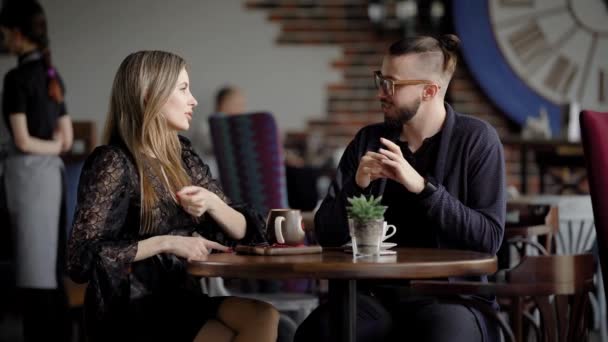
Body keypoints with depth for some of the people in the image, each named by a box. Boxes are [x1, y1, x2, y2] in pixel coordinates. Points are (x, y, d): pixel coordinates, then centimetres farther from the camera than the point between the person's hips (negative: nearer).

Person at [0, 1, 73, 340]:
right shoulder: (52, 75, 11)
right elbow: (67, 140, 14)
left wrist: (49, 147, 0)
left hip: (28, 172, -8)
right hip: (52, 172, 8)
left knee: (33, 265, -3)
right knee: (50, 262, 12)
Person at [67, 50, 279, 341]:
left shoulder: (181, 154, 11)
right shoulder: (114, 162, -9)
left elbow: (243, 230, 12)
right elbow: (81, 258, -17)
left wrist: (212, 203, -10)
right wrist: (166, 243, -20)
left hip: (184, 297, 6)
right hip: (134, 309, -6)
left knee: (264, 318, -24)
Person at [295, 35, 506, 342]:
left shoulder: (476, 138, -1)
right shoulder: (368, 140, 9)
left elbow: (489, 238, -10)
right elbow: (327, 234, 7)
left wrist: (421, 186, -19)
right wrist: (356, 185, -11)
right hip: (376, 291, 3)